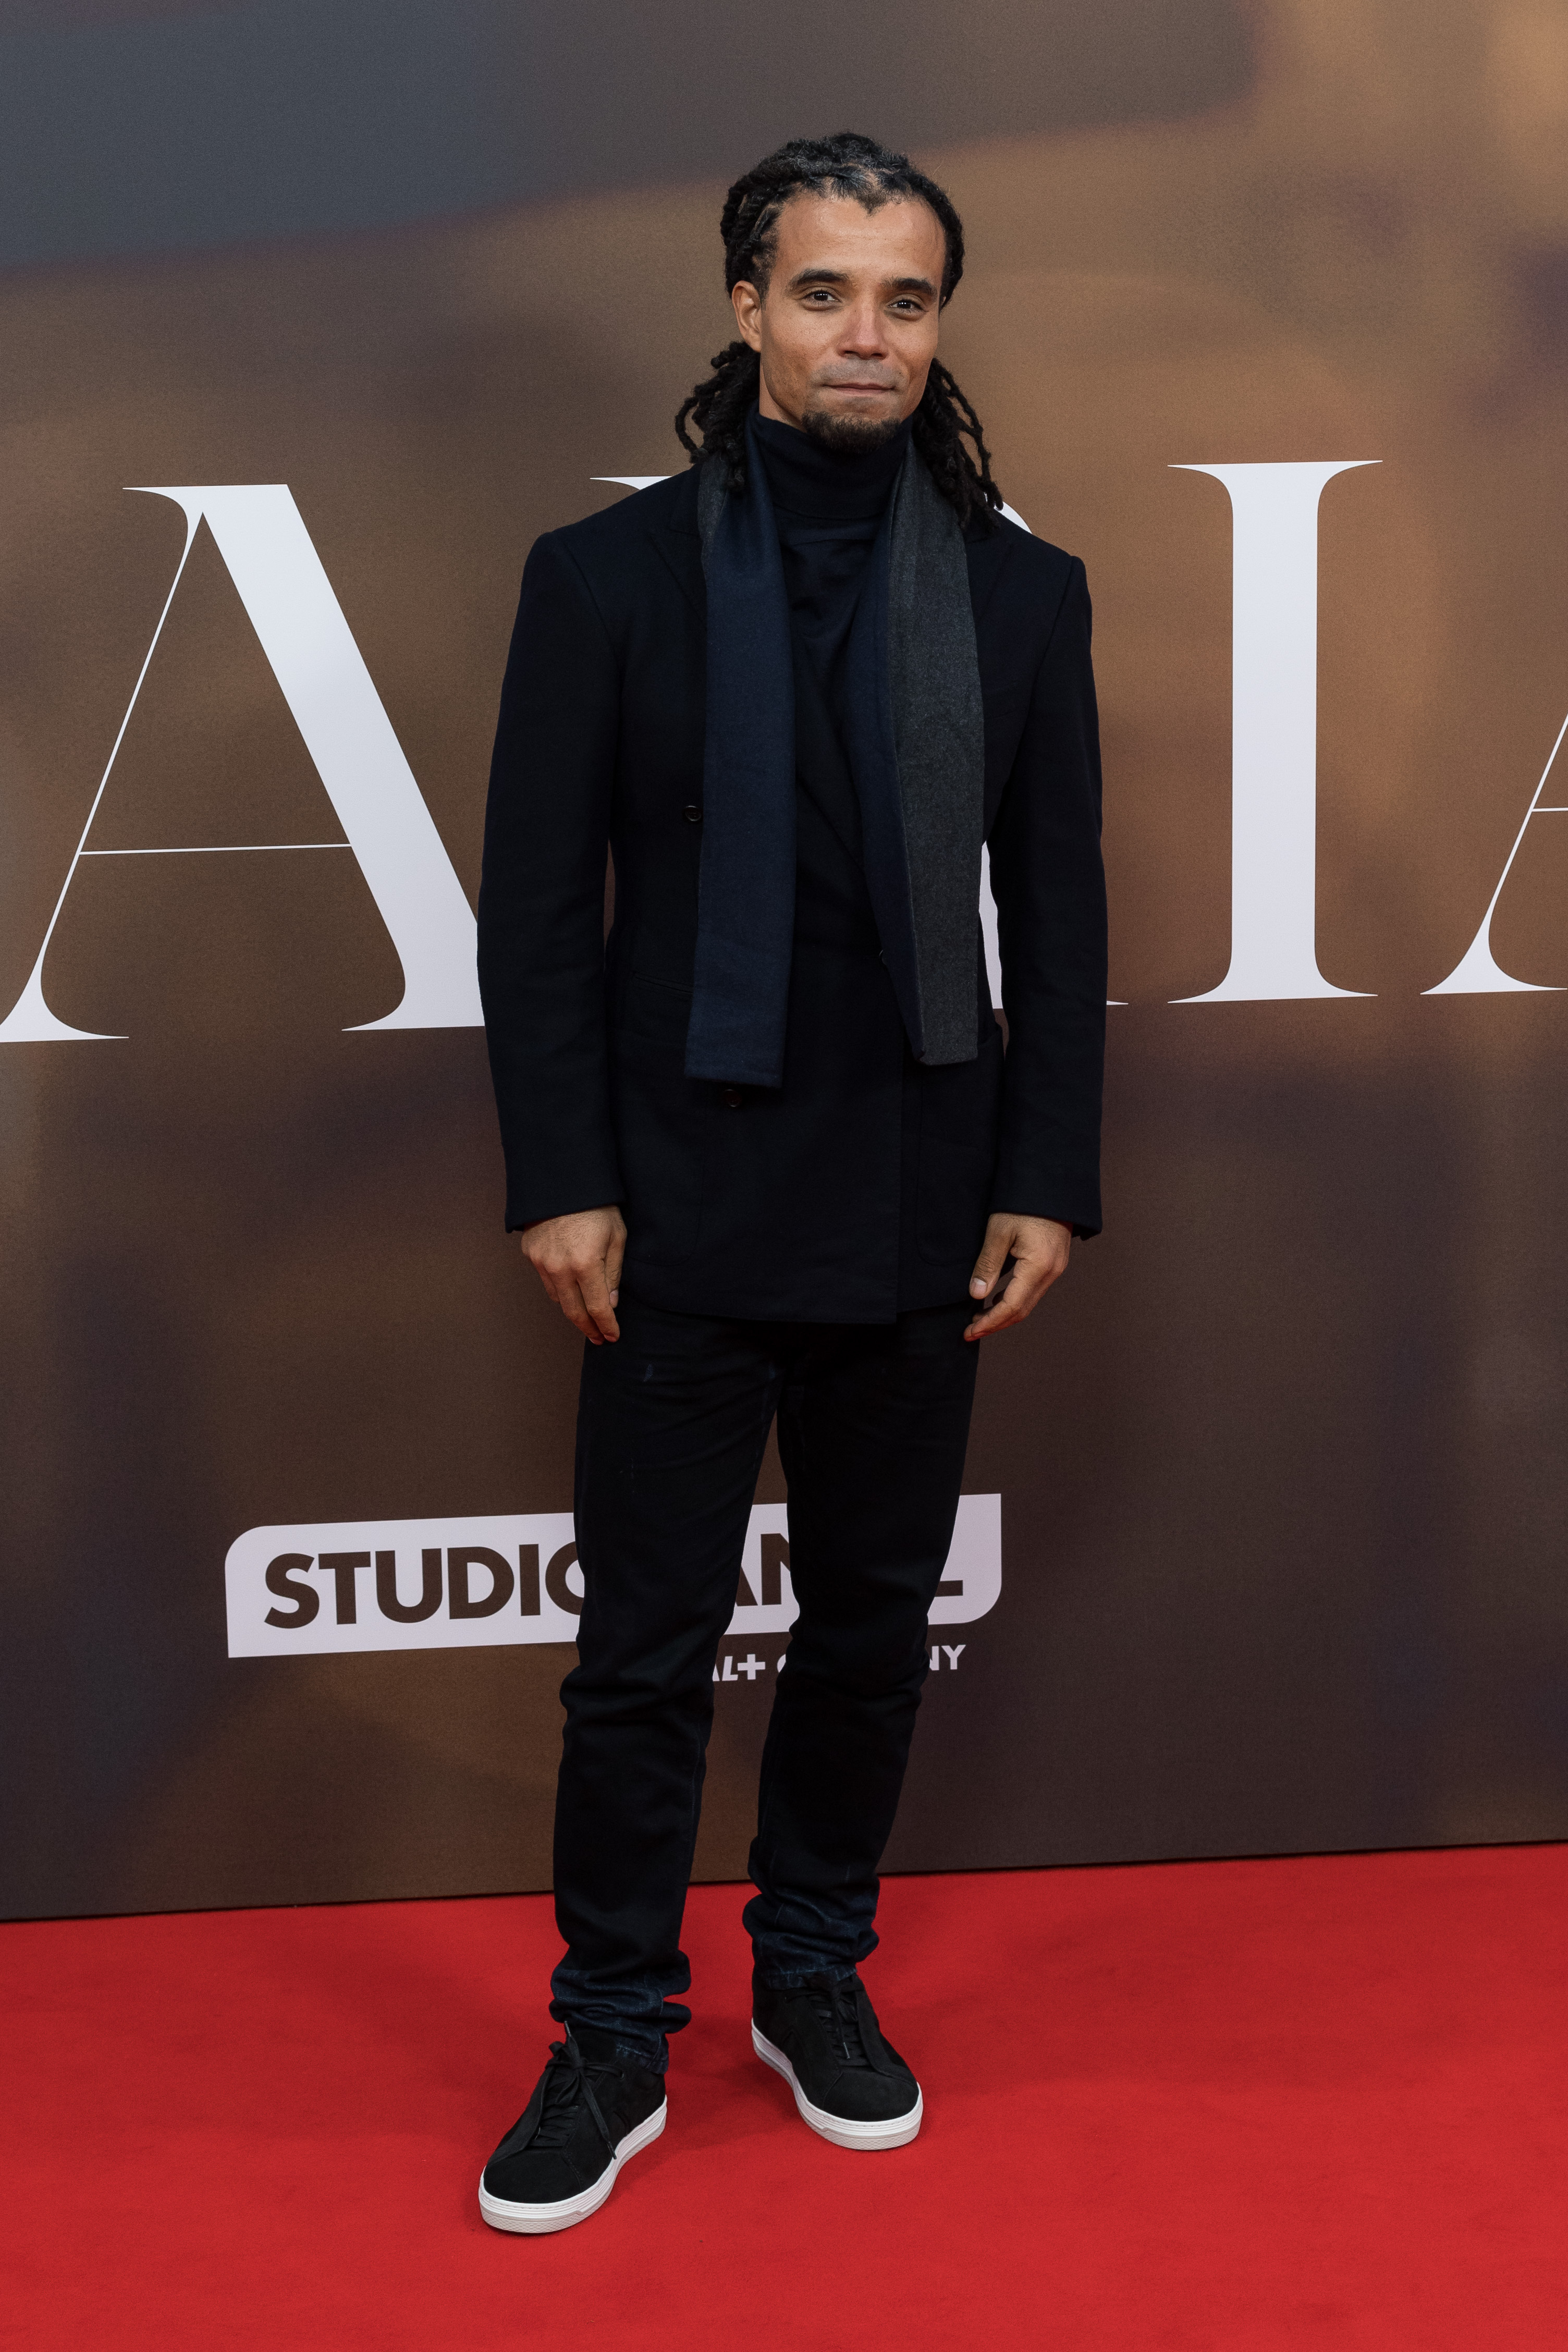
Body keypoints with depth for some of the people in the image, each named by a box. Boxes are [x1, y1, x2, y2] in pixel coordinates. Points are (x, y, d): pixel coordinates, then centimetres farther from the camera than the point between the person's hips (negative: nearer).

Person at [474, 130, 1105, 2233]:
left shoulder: (1022, 593, 5)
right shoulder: (607, 573, 0)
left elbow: (1059, 910, 6)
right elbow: (534, 903, -2)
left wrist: (1050, 1180, 0)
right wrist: (560, 1182, -8)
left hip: (920, 1208, 2)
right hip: (683, 1206, -2)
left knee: (874, 1625, 13)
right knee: (647, 1647, 4)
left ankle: (817, 1975, 33)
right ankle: (615, 2040, 20)